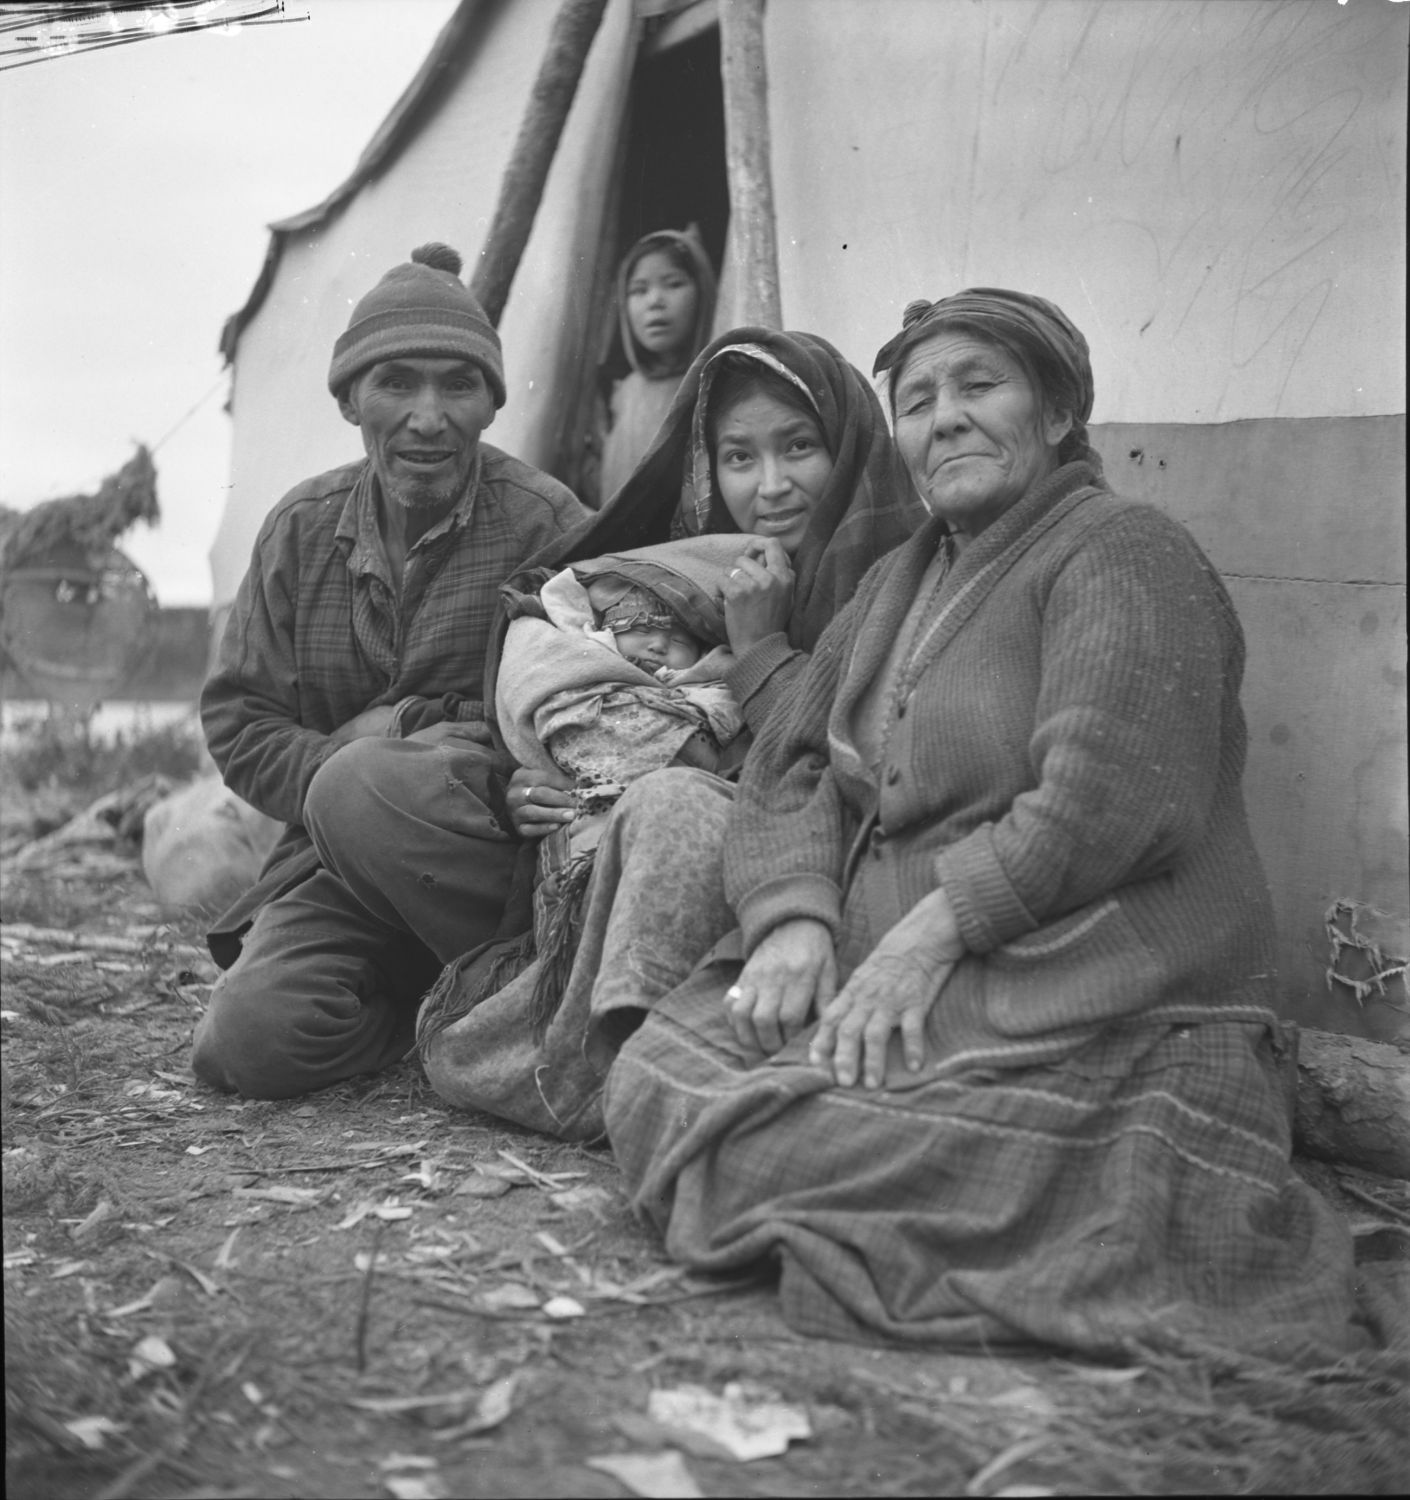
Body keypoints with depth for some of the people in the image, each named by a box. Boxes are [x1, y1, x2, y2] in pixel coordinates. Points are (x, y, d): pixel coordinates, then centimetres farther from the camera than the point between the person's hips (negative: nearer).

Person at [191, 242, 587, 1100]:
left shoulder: (545, 524, -5)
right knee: (249, 1040, -22)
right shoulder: (302, 529, 7)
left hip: (497, 859, -3)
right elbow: (238, 722, 7)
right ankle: (440, 1009, 8)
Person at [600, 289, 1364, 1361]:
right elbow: (786, 770, 13)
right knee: (655, 1080, -11)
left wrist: (930, 932, -20)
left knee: (759, 1143, -26)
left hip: (1086, 1002, -8)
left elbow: (1109, 802, -17)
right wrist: (795, 915, -7)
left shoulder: (1123, 552, -3)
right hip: (876, 967, 8)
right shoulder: (898, 584, 22)